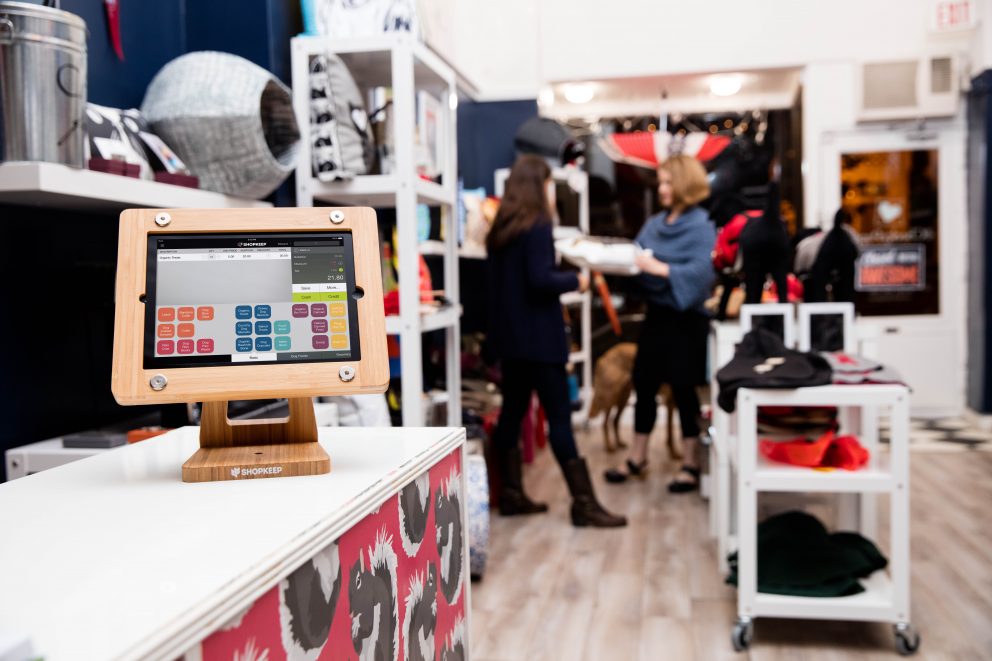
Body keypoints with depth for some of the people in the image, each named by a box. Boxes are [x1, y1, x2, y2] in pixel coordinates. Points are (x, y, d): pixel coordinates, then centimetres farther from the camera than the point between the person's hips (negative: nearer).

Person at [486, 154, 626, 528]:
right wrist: (575, 281, -6)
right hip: (537, 336, -8)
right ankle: (584, 504, -1)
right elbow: (540, 279, -22)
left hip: (508, 335, 8)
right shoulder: (538, 225, -13)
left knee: (512, 410, 12)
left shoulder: (500, 228, 11)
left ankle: (511, 495, 19)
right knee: (559, 416, -6)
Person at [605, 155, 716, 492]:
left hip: (685, 320, -7)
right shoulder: (654, 223, 11)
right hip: (655, 315, 7)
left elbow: (701, 271, -22)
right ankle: (637, 459, 24)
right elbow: (635, 257, 11)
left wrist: (659, 268, -26)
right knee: (644, 385, 11)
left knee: (683, 389, 2)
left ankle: (690, 465, 16)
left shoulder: (701, 227, -10)